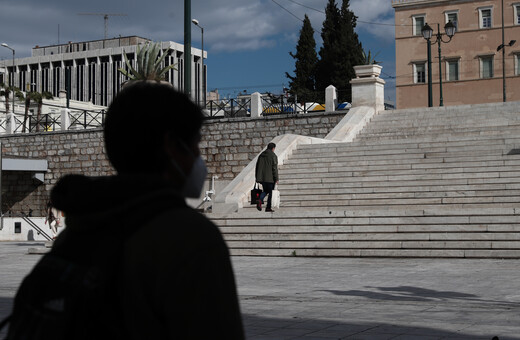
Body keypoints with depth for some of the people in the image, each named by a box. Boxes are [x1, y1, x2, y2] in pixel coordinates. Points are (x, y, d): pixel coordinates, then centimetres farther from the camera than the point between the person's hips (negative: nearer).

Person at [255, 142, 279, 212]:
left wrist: (257, 177, 17)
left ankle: (260, 200, -10)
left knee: (265, 191, 18)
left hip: (262, 177, 5)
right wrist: (276, 179, -9)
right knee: (270, 192, 6)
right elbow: (274, 168, -12)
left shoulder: (261, 155, 10)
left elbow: (257, 167, 12)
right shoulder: (273, 156, -8)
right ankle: (268, 208, 6)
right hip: (270, 178, -5)